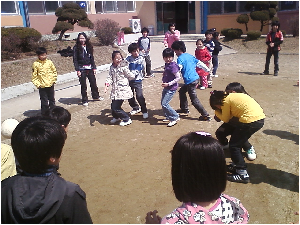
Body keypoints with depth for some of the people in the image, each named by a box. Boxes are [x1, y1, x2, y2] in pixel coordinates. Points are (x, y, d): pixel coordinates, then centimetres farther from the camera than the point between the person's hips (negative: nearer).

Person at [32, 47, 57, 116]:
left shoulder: (49, 62, -1)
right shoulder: (36, 64, -7)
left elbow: (54, 71, 10)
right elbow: (34, 76, -4)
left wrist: (54, 80, 5)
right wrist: (38, 84, -10)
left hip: (50, 85, 3)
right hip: (42, 87, -3)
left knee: (52, 100, 17)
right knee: (44, 102, 1)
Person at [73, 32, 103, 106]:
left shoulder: (89, 47, 6)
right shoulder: (76, 48, -5)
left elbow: (92, 58, 11)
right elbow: (75, 60, -6)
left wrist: (94, 68, 7)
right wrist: (77, 70, -12)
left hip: (90, 68, 4)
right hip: (82, 69, -4)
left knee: (93, 82, 12)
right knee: (83, 85, 1)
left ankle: (95, 96, 34)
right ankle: (84, 100, 13)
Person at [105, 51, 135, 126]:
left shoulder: (123, 67, -12)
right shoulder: (112, 67, 7)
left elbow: (131, 76, -8)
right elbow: (110, 77, 2)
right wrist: (107, 85, -12)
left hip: (122, 90, -6)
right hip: (115, 90, 6)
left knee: (116, 107, -7)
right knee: (113, 105, 15)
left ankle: (127, 119, 11)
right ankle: (116, 117, 46)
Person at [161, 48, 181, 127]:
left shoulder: (173, 65, -20)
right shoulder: (167, 64, 6)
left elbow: (178, 77, -21)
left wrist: (168, 84, -23)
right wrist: (164, 75, 4)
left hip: (171, 88, -9)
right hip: (166, 87, 9)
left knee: (165, 104, -11)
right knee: (163, 103, 15)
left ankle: (175, 117, 3)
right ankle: (169, 117, 32)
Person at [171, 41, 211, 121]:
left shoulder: (180, 58, -10)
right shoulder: (189, 56, 13)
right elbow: (200, 63, 17)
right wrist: (208, 70, 29)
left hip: (190, 81, -9)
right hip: (196, 78, 9)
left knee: (194, 100, -1)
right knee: (182, 91, 26)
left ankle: (206, 116, 0)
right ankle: (184, 109, 36)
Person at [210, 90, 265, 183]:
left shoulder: (226, 100, -4)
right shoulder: (232, 96, 21)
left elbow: (226, 119, 4)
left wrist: (217, 112, 17)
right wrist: (219, 112, 12)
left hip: (250, 121, -9)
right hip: (260, 118, 10)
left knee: (234, 146, 4)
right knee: (238, 141, 24)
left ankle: (243, 174, 5)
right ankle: (238, 165, 35)